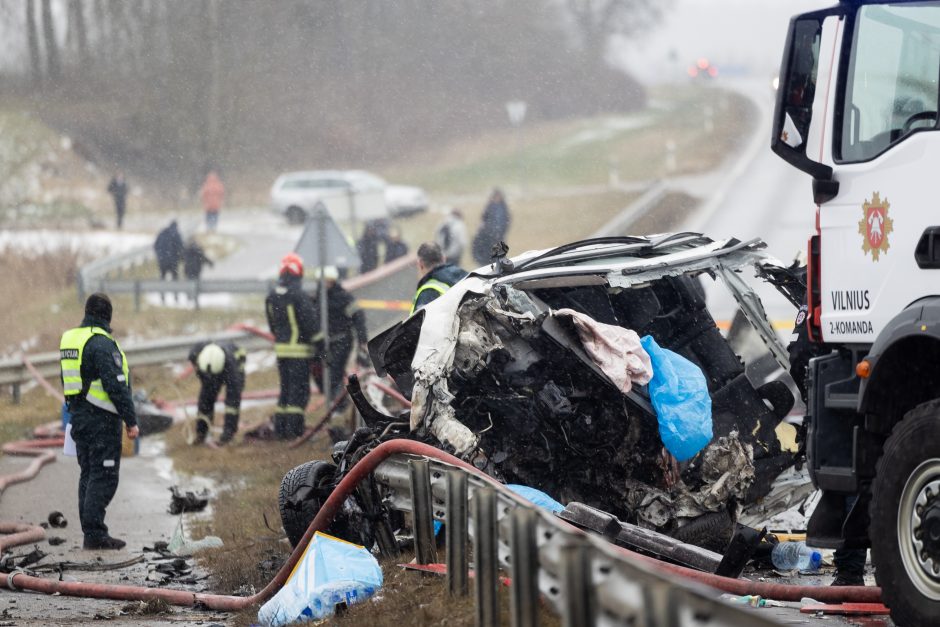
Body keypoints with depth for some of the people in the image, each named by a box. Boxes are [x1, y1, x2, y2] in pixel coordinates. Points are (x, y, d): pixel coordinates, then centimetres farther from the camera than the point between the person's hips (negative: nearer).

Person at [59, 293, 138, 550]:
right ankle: (95, 534, -11)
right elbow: (116, 386, -20)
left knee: (88, 474, 12)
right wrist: (131, 421, -15)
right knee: (104, 476, -7)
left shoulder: (69, 339, 11)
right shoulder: (102, 343, -16)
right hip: (102, 419, -9)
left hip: (78, 416, 9)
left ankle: (91, 532, 14)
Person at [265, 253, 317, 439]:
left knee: (285, 387, 15)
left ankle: (280, 427, 15)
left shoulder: (271, 296, 6)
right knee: (299, 388, -1)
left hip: (280, 347, 7)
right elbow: (310, 324, -15)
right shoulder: (300, 296, -17)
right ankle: (294, 428, -4)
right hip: (299, 349, -7)